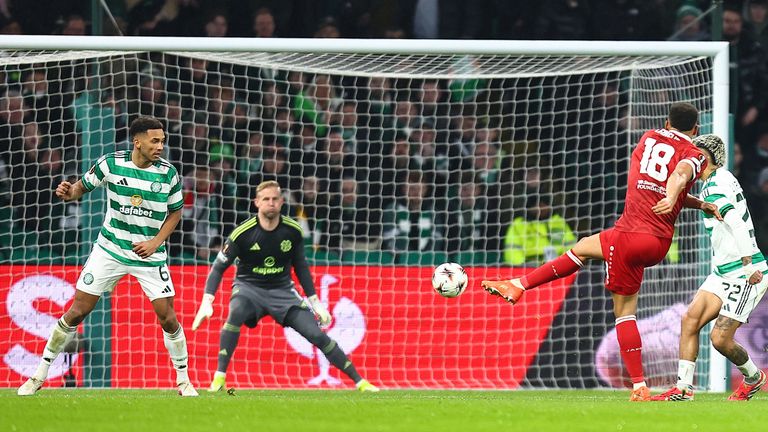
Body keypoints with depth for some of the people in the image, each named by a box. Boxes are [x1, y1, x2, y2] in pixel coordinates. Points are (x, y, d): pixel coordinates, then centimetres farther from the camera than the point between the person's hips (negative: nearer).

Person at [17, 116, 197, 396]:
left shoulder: (168, 173, -9)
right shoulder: (111, 164, -11)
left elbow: (175, 212, 4)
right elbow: (83, 187, 1)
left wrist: (155, 242, -9)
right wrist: (68, 192, -22)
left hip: (149, 256, 0)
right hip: (110, 248, 0)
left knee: (168, 318, -5)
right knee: (77, 311, -3)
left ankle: (183, 381, 14)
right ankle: (40, 375, 8)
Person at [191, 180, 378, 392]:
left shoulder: (293, 231, -7)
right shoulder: (242, 233, -17)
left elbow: (301, 267, 9)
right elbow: (218, 268, -10)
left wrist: (315, 302, 7)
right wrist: (206, 302, -22)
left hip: (282, 290, 2)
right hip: (248, 287, -2)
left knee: (317, 334, -10)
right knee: (236, 313, -37)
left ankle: (359, 381, 3)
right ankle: (219, 378, -31)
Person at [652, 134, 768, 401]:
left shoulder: (715, 185, -15)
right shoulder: (721, 180, 15)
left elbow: (737, 224, -24)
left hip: (745, 275, -10)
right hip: (723, 272, 10)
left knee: (720, 338, -9)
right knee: (690, 319, -2)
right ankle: (683, 388, -1)